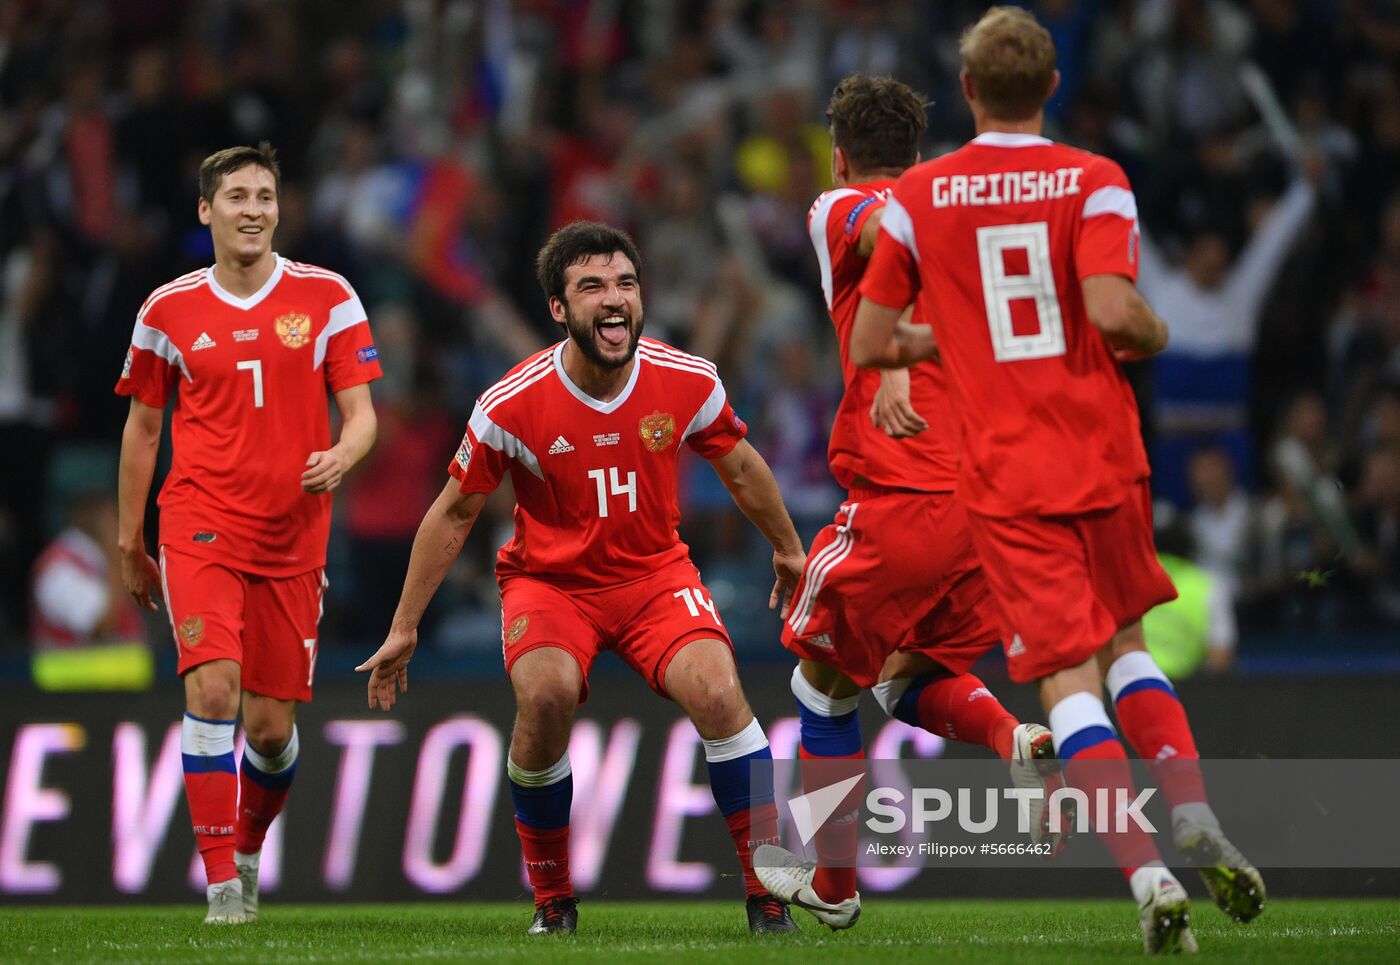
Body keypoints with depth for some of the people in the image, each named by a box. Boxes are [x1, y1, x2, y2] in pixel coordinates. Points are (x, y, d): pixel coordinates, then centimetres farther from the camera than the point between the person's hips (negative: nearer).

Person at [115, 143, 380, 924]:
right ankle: (222, 882, -16)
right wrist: (130, 544, 15)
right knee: (213, 686, -21)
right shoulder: (170, 310, 4)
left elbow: (360, 413, 2)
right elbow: (143, 427, 14)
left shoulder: (327, 297, 3)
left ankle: (247, 851, 32)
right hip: (201, 527, -1)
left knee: (273, 728, 3)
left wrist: (340, 458, -21)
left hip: (294, 537, 1)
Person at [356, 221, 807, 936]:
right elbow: (454, 513, -3)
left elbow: (740, 468, 11)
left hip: (656, 574, 2)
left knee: (718, 694, -23)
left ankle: (768, 895, -10)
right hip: (549, 580, -2)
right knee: (544, 696, -30)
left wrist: (787, 549, 24)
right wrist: (403, 629, 0)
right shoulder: (513, 404, -17)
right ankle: (552, 899, -9)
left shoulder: (687, 382, -11)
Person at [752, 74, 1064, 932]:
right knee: (910, 680, 20)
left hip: (904, 498, -6)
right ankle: (1018, 742, -10)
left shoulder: (841, 209, 3)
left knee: (825, 675, 13)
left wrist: (892, 366, -30)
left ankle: (833, 883, 18)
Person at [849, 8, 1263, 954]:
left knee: (1069, 679, -3)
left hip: (1005, 478, -1)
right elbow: (1112, 310, -19)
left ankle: (1148, 874, -18)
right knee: (1126, 643, 21)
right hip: (1104, 456, 1)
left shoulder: (918, 196, 2)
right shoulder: (1095, 182, -4)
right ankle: (1195, 816, 3)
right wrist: (1155, 335, 3)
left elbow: (869, 344, 5)